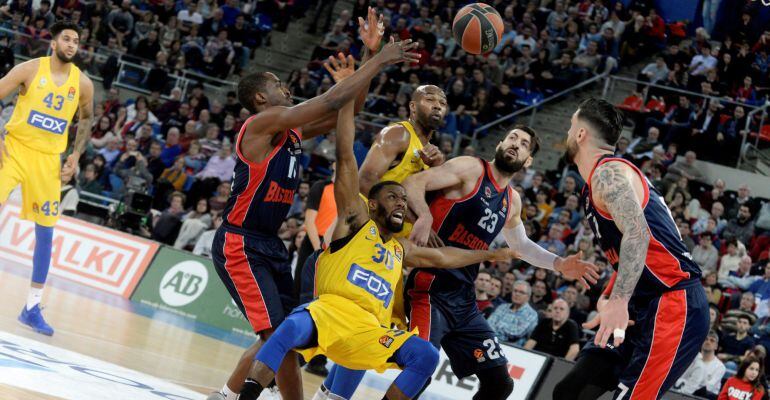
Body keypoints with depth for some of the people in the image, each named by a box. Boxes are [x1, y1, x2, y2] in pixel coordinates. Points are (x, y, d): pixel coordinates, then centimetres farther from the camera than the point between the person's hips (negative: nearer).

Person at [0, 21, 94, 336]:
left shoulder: (82, 84, 1)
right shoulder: (30, 69, -8)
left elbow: (86, 120, 17)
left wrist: (75, 155, 5)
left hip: (49, 159, 3)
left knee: (46, 232, 4)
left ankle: (32, 308, 11)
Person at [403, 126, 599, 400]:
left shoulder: (512, 201, 18)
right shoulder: (471, 169, -4)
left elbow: (520, 245, 35)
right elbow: (413, 183, -14)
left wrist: (558, 264, 21)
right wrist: (424, 216, -33)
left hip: (465, 301, 8)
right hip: (432, 290, -8)